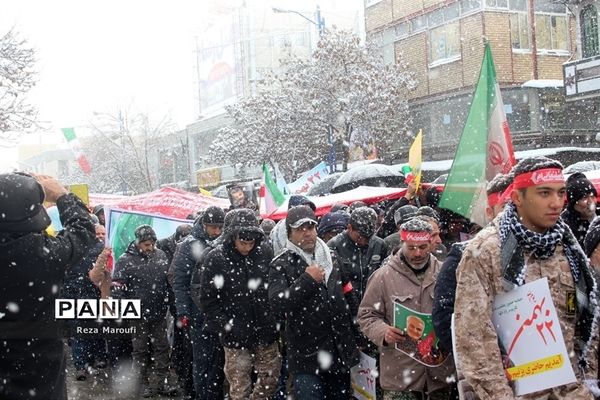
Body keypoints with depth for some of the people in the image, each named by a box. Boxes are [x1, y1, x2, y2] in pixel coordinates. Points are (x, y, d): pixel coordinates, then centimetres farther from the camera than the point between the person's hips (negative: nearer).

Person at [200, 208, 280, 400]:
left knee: (271, 379, 15)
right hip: (236, 337, -3)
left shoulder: (265, 253, -3)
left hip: (265, 333, 3)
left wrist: (276, 319, 0)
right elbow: (208, 301, -6)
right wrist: (225, 326, -15)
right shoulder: (215, 259, -9)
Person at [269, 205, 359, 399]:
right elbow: (278, 303, -20)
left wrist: (353, 339, 17)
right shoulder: (281, 265, -6)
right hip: (307, 355, -5)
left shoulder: (331, 257, 10)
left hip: (340, 351, 5)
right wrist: (307, 280, -21)